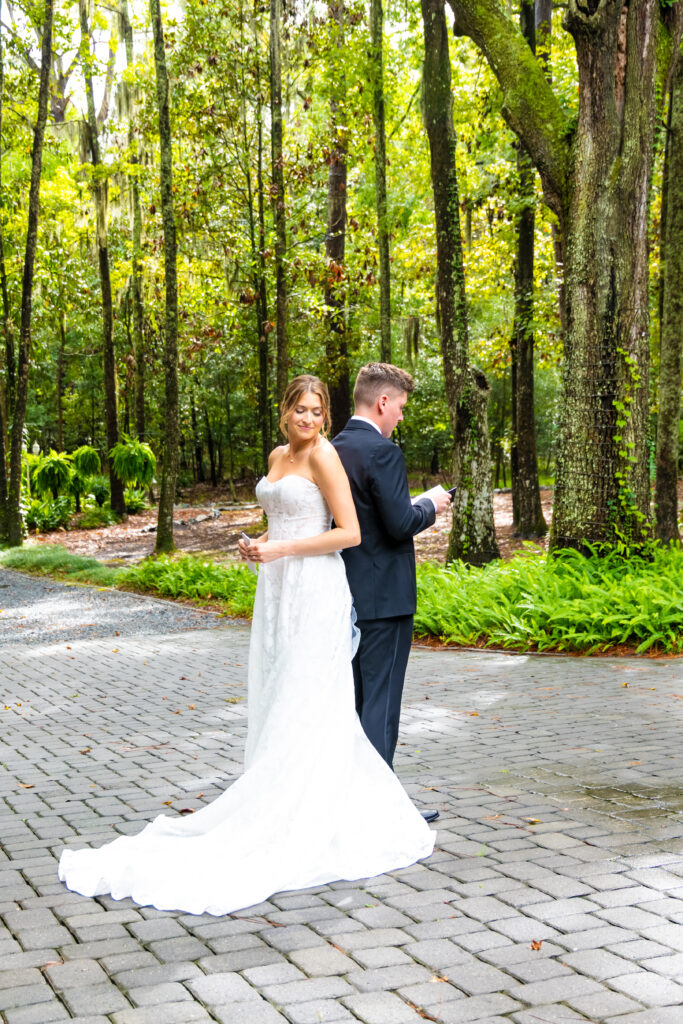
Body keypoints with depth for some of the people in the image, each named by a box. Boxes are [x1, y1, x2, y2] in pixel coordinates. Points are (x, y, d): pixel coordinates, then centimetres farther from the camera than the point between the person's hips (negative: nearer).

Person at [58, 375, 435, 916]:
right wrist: (260, 545, 4)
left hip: (315, 590, -8)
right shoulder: (278, 456, 14)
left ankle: (302, 824, 0)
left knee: (304, 707, -6)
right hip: (277, 590, 8)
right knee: (276, 704, 9)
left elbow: (350, 532, -14)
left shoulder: (324, 455, -9)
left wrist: (283, 548, -16)